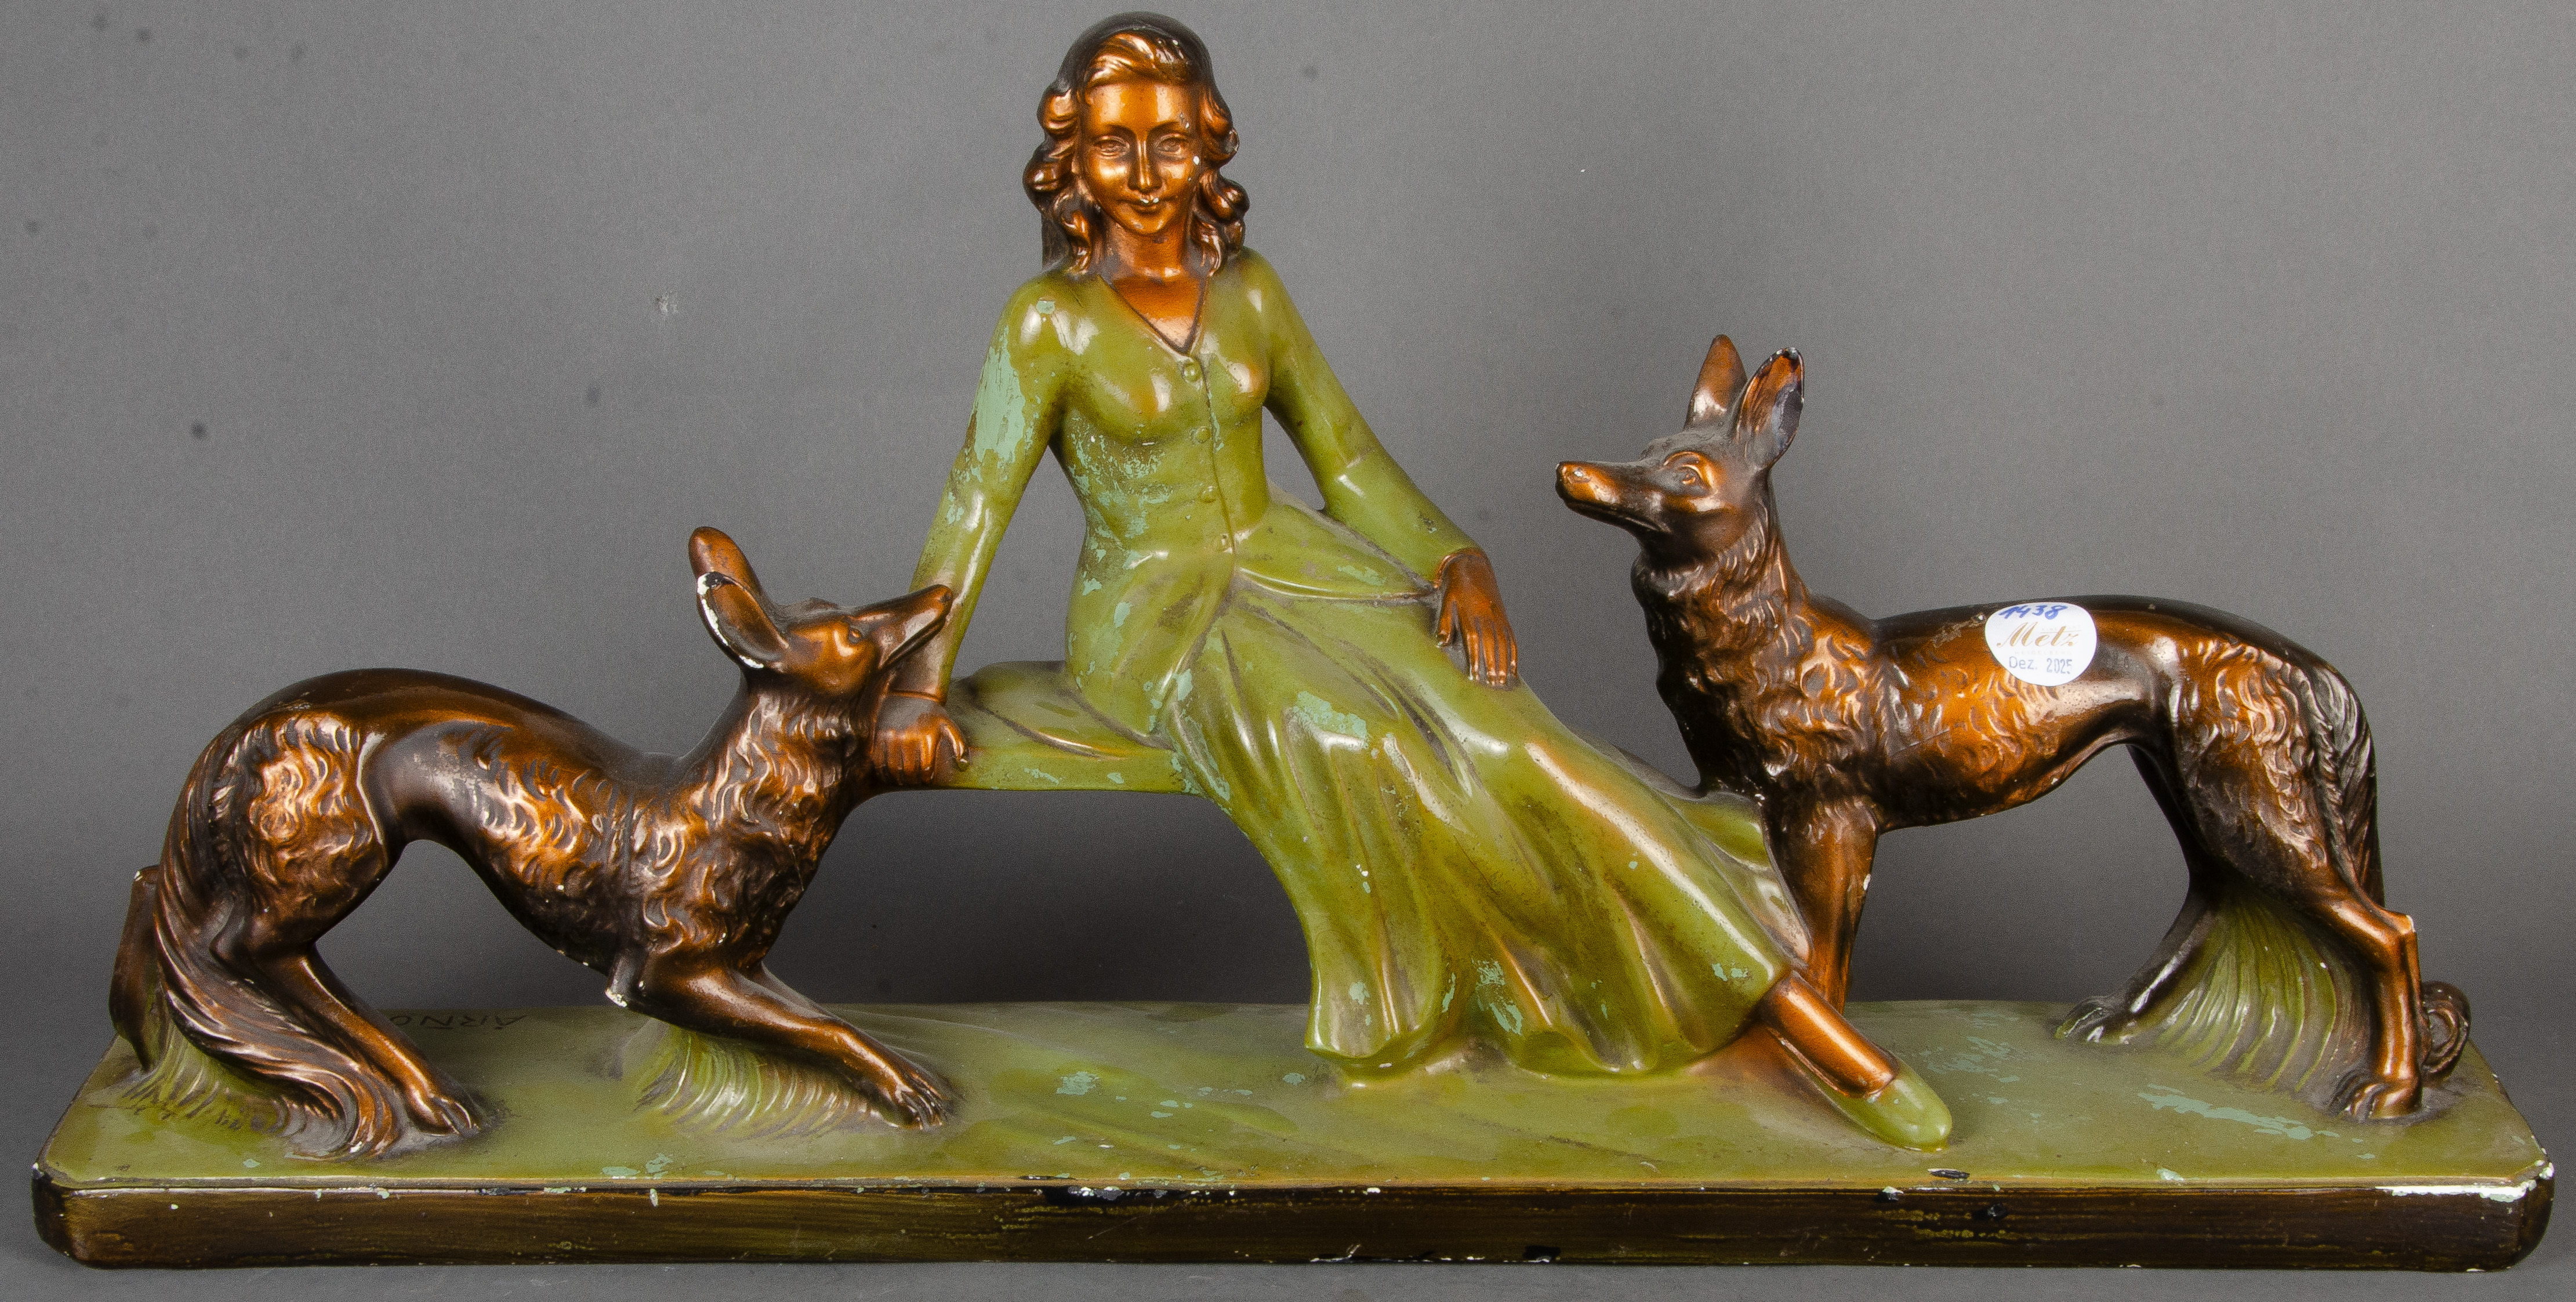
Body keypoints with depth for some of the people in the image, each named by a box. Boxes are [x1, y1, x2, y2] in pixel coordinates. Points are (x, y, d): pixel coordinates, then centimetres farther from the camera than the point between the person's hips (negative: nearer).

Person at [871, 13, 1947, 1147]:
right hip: (1154, 617, -2)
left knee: (1492, 726, -21)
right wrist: (917, 687, -18)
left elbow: (1349, 460, 11)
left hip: (1286, 566, 2)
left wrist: (1454, 561, -5)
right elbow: (976, 503, -7)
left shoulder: (1248, 290, 8)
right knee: (1340, 740, -36)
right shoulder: (1052, 320, -4)